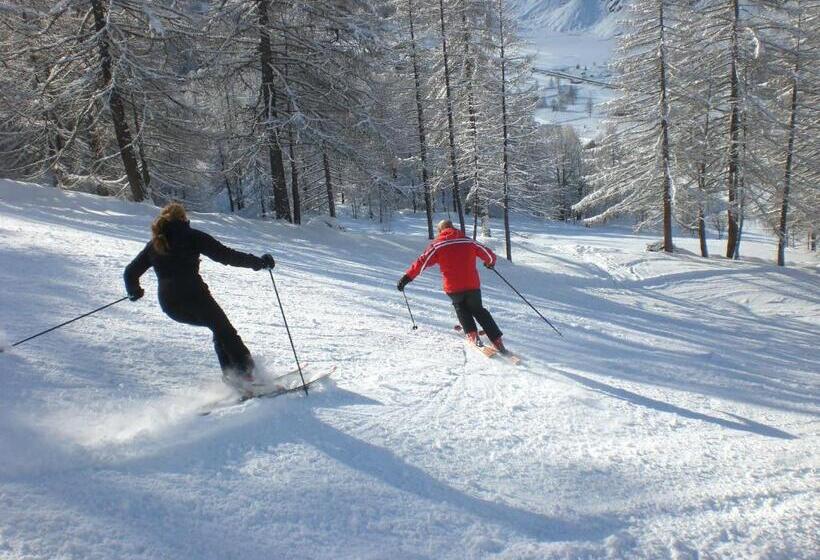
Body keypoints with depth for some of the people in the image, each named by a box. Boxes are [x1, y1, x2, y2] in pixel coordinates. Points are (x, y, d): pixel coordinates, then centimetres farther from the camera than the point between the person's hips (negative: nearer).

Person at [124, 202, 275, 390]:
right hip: (193, 296, -6)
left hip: (169, 305, 6)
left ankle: (231, 374, 13)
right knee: (225, 330, 9)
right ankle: (244, 370, -4)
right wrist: (259, 262, -2)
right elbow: (225, 255, -5)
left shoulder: (154, 244, 17)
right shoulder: (192, 236, 2)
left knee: (219, 328, 20)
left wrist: (134, 291, 40)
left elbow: (130, 272, 19)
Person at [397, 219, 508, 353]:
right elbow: (488, 254, 20)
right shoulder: (469, 242, 10)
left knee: (461, 308, 26)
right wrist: (491, 262, 43)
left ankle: (472, 334, 6)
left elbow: (422, 262, -5)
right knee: (478, 310, 22)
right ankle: (497, 340, 13)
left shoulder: (437, 245, 2)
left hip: (453, 288, -2)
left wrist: (407, 277, -1)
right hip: (473, 285, 2)